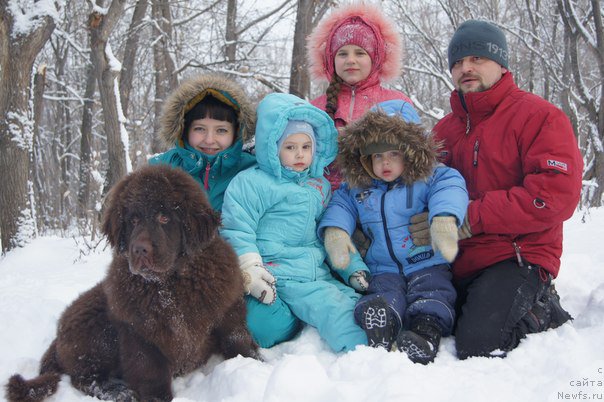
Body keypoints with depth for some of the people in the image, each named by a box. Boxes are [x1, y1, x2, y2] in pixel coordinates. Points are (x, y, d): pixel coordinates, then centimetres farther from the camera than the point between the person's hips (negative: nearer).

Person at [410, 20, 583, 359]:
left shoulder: (539, 116, -5)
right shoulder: (445, 129, 15)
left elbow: (557, 195, -17)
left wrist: (471, 219, -19)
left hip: (517, 256, -7)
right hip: (454, 261, 7)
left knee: (478, 346, -25)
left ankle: (542, 311, 6)